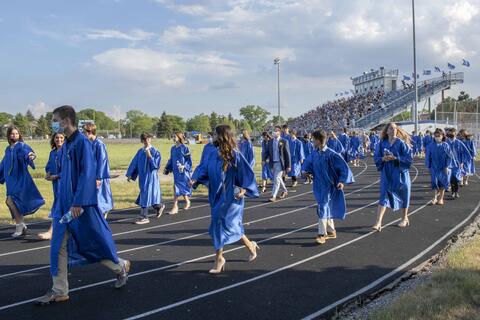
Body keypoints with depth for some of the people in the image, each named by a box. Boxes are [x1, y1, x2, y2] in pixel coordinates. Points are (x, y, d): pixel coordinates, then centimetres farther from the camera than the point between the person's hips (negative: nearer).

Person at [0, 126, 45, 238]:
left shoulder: (22, 146, -6)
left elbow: (27, 153, -28)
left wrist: (31, 156, -51)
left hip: (20, 179, -7)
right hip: (11, 180, 7)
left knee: (10, 201, -16)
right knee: (16, 204, 9)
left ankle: (19, 226, -7)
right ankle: (21, 227, 20)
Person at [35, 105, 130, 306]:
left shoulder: (82, 142, -15)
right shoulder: (65, 145, 10)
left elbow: (87, 174, -21)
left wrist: (78, 203, -24)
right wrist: (61, 204, 19)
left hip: (82, 206, -8)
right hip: (64, 205, 8)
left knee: (93, 243, 6)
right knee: (59, 247, 5)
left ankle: (121, 267, 30)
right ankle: (59, 291, 13)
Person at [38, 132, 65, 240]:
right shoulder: (52, 153, 13)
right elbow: (48, 166, 23)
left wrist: (55, 176, -15)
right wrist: (48, 174, 1)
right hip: (56, 182, 7)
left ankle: (51, 232, -11)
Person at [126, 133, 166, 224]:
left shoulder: (155, 152, -9)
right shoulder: (140, 151, 8)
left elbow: (156, 164, -15)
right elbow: (134, 163, 11)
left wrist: (149, 156, -24)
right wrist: (130, 174, 9)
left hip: (150, 176, -7)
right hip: (142, 176, 7)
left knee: (146, 195, -7)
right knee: (145, 195, 15)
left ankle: (144, 217, -2)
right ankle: (159, 206, 38)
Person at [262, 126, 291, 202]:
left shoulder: (284, 141, -6)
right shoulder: (270, 141, 8)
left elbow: (287, 154, -6)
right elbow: (267, 152, 8)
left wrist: (288, 166, -9)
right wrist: (264, 160, -11)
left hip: (280, 163, -6)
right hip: (272, 163, 6)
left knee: (276, 179, -10)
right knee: (278, 179, 17)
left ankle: (273, 196, -9)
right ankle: (284, 191, 38)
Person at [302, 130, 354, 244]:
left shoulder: (331, 154, -18)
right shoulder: (314, 154, 1)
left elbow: (344, 167, -15)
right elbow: (308, 163, 20)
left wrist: (342, 180, -22)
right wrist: (307, 171, 2)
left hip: (328, 186, -7)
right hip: (318, 185, 7)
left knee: (323, 207, -11)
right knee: (326, 208, 16)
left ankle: (322, 235, -7)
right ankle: (331, 231, 30)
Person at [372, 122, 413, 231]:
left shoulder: (401, 143, -7)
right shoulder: (382, 143, 1)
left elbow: (409, 158, -10)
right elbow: (376, 157, 4)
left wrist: (395, 158, -21)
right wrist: (383, 159, -17)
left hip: (399, 173, -2)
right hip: (386, 174, 2)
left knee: (402, 195, 11)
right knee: (384, 196, -6)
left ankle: (405, 218, 32)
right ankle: (378, 222, -11)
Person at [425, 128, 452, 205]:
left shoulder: (446, 145, -2)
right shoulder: (431, 146, -1)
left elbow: (449, 157, -2)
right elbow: (427, 157, 5)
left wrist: (447, 166, -10)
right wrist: (429, 166, 1)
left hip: (443, 168, 0)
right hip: (434, 168, 0)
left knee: (442, 183, 6)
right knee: (434, 182, -3)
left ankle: (440, 198, 17)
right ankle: (435, 197, 6)